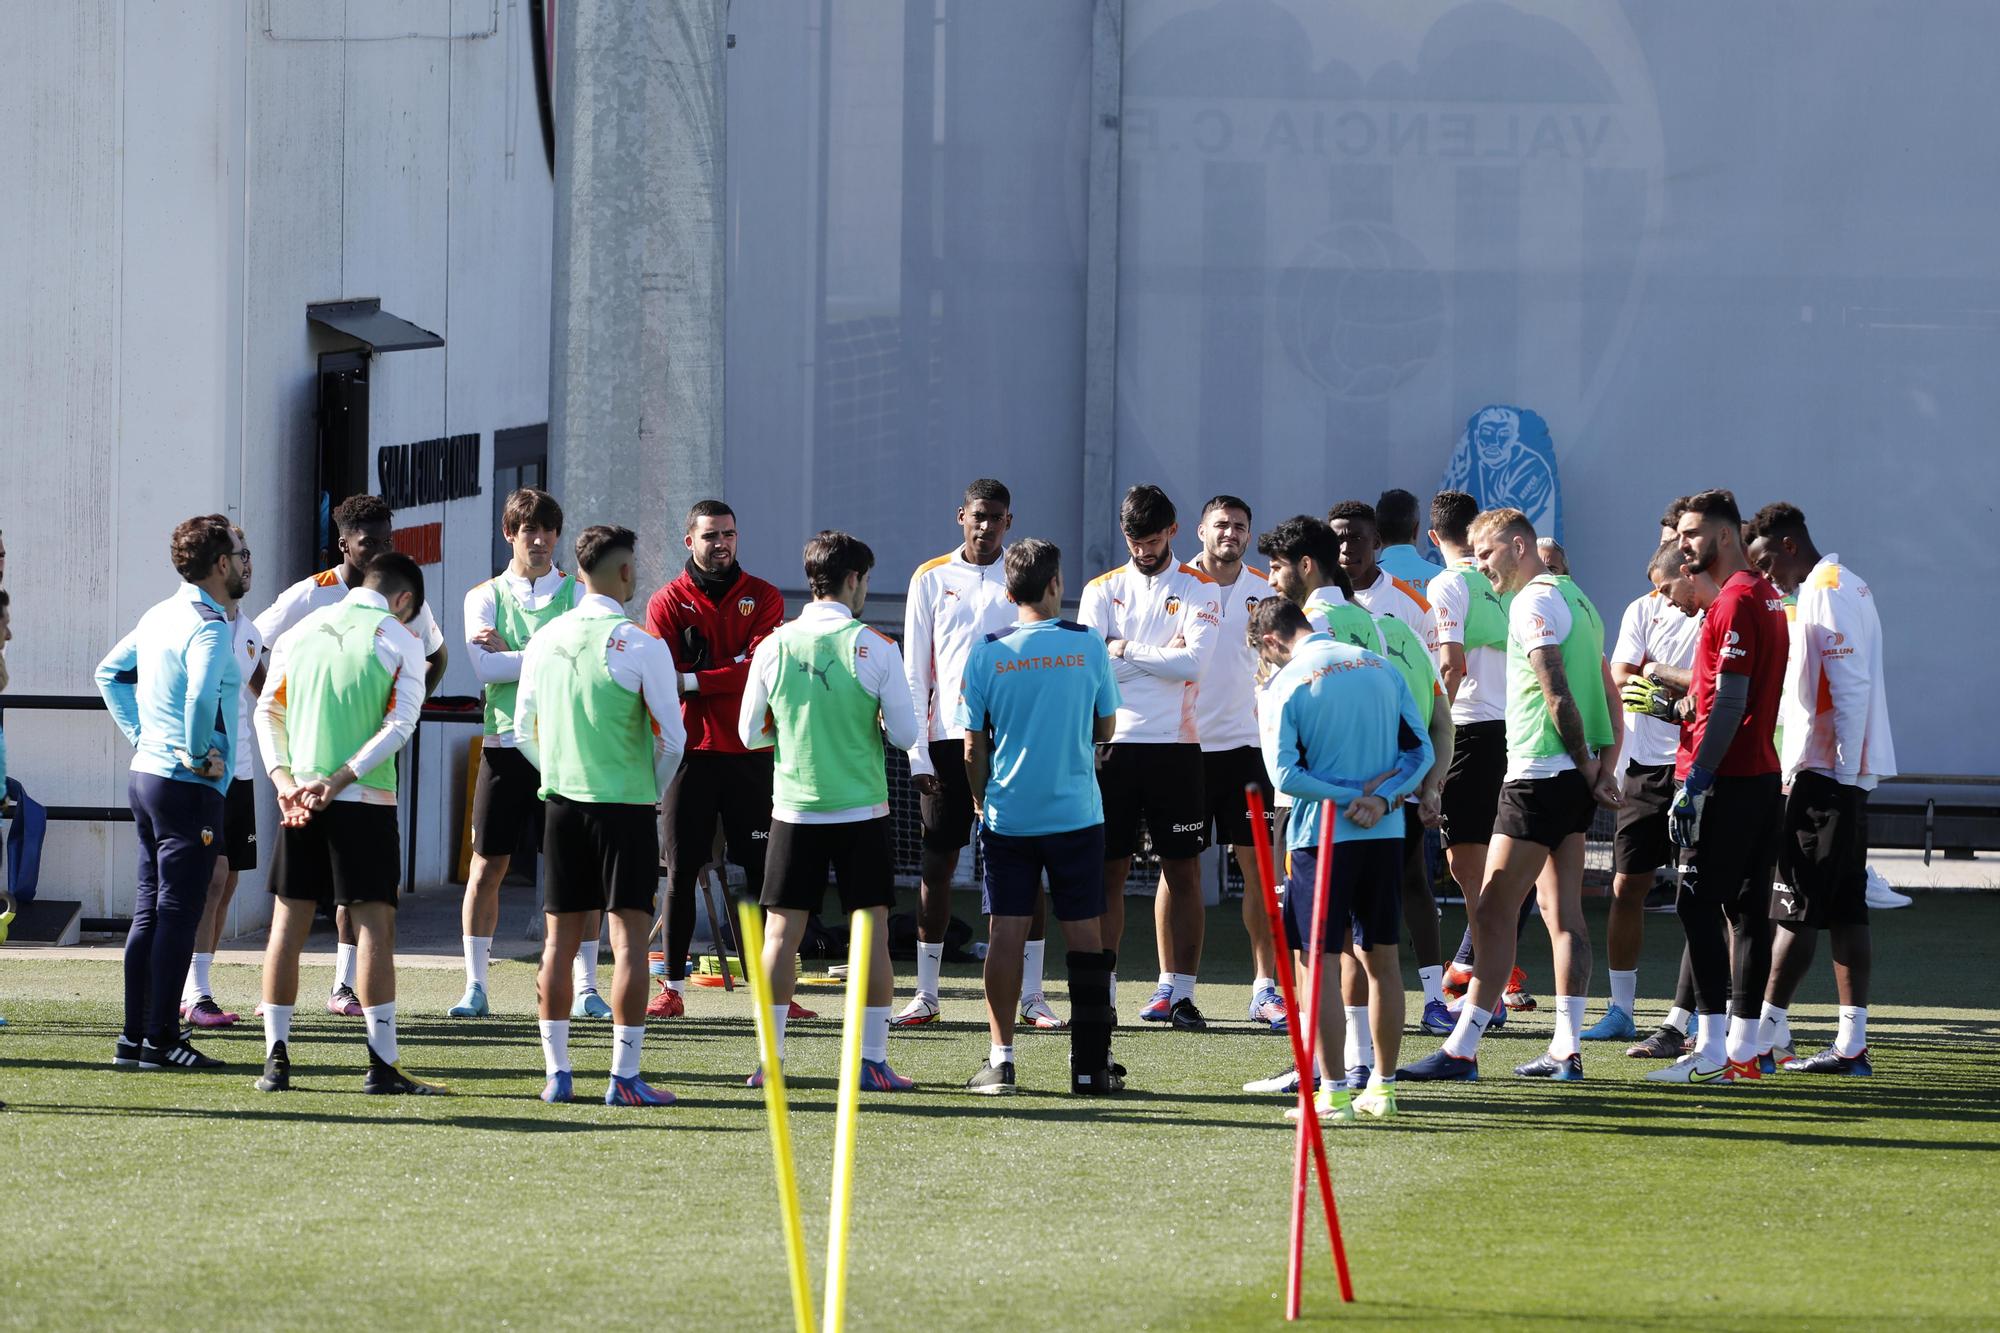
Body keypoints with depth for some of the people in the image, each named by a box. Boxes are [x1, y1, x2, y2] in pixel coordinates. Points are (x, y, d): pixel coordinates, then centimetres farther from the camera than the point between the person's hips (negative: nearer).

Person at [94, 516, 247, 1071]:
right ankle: (161, 1040, -4)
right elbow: (201, 696, -32)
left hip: (147, 772, 9)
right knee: (178, 915, -5)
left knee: (149, 911, 11)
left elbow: (109, 672, 22)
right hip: (189, 787, -9)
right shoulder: (209, 626, -16)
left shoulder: (159, 616, 11)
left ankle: (133, 1038, 14)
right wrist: (201, 754, -18)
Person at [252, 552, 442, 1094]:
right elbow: (399, 725, -10)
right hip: (366, 801, -4)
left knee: (288, 923, 8)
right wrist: (339, 780, -13)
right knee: (375, 925, -2)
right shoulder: (400, 641, -1)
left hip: (297, 800, 4)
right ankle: (382, 1064, -5)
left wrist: (284, 780, -1)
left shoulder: (300, 632, 11)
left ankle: (276, 1058, 7)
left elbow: (267, 713, 8)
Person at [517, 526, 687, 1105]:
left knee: (560, 939, 9)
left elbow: (523, 730, 11)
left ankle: (557, 1072, 10)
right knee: (628, 936, -2)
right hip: (626, 804, -5)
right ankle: (624, 1077, -5)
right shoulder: (641, 646, -11)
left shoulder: (545, 640, 4)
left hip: (561, 802, 5)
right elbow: (672, 736, -7)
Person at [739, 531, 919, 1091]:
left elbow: (751, 733, 5)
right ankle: (872, 1060, 2)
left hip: (794, 810, 2)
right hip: (862, 810, -2)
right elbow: (905, 734, -6)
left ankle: (770, 1058, 5)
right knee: (871, 931, 3)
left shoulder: (774, 647, -2)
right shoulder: (875, 648, -8)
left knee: (782, 932, 6)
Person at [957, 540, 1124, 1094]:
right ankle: (1090, 1063, 8)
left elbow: (974, 747, 1)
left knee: (1006, 933, 2)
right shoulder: (1087, 645, -4)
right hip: (1076, 814, 0)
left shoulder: (986, 653, -4)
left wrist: (981, 802, 15)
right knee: (1084, 933, 6)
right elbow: (1106, 728, 8)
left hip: (1007, 815, 0)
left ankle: (1001, 1059, -1)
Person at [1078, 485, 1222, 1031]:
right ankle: (1100, 991, 4)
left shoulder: (1199, 590, 4)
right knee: (1107, 869, 0)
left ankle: (1175, 991, 7)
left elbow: (1191, 662, -10)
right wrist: (1160, 656, -7)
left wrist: (1126, 651, -6)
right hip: (1114, 741, 1)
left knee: (1182, 871, 2)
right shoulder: (1102, 590, 8)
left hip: (1177, 746, -1)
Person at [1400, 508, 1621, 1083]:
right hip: (1574, 777, 10)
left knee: (1493, 910, -8)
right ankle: (1567, 1050, 7)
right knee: (1562, 910, 9)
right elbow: (1608, 694, 16)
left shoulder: (1534, 603, -11)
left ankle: (1462, 1048, -9)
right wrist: (1605, 768, 7)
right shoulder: (1577, 600, 18)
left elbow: (1558, 694, -17)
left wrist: (1586, 766, -10)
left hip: (1540, 772, -10)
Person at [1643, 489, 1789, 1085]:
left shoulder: (1735, 601, -14)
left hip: (1728, 782, -10)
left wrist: (1694, 783, -19)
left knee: (1699, 905, -8)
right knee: (1748, 908, 9)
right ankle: (1744, 1047, 11)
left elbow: (1729, 702, -19)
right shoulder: (1766, 597, 17)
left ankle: (1712, 1050, -10)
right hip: (1763, 775, 10)